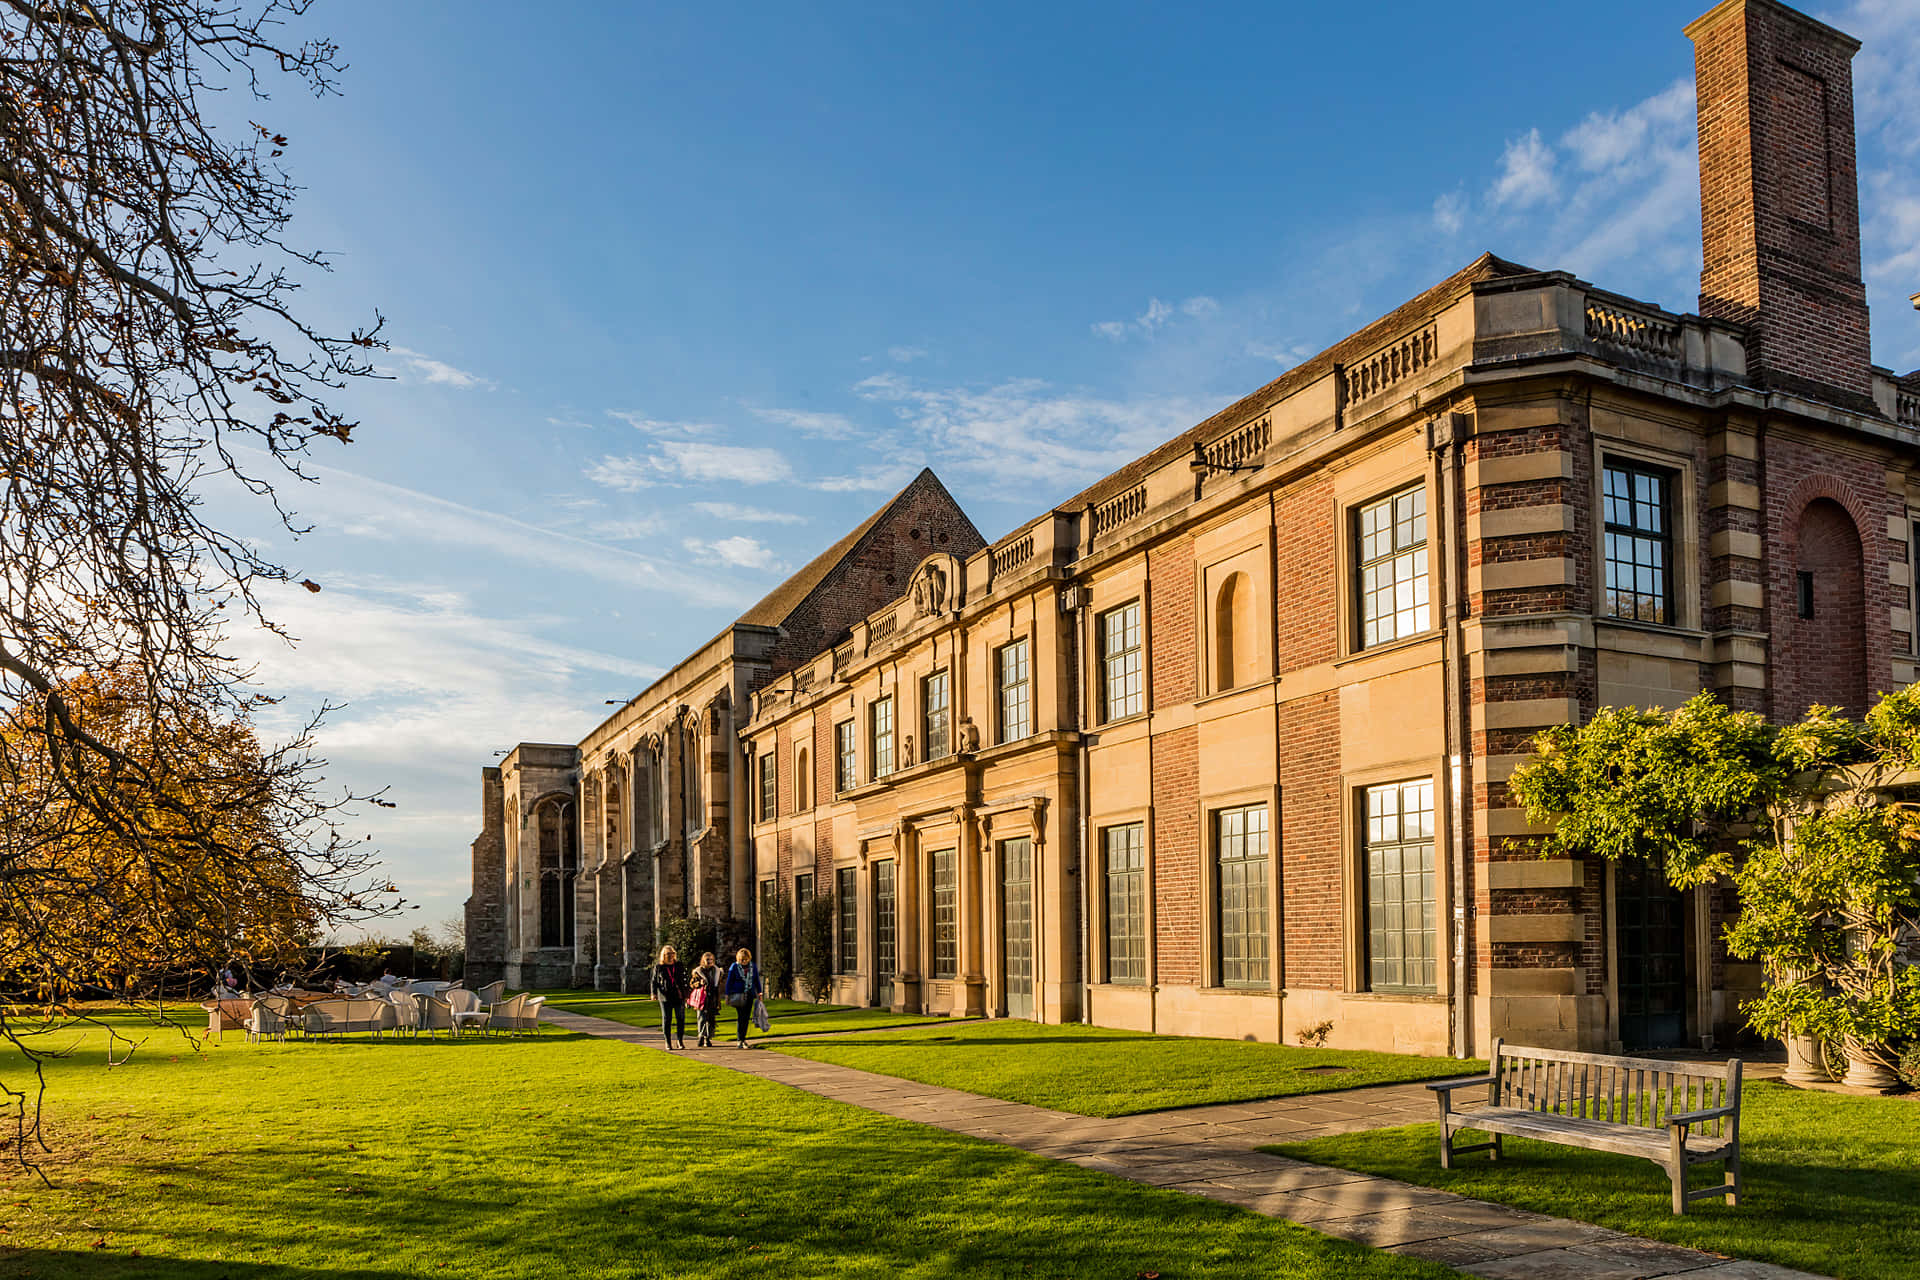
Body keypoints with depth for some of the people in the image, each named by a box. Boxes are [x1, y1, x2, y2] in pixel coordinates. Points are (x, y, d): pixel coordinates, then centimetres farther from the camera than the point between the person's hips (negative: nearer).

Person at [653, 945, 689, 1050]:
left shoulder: (679, 966, 8)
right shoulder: (658, 967, 4)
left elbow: (685, 980, 11)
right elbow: (654, 981, 6)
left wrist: (685, 995, 9)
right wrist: (654, 993, -8)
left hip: (679, 996, 1)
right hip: (665, 997, -1)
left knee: (681, 1019, 1)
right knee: (666, 1019, 2)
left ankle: (681, 1041, 13)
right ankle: (668, 1042, 11)